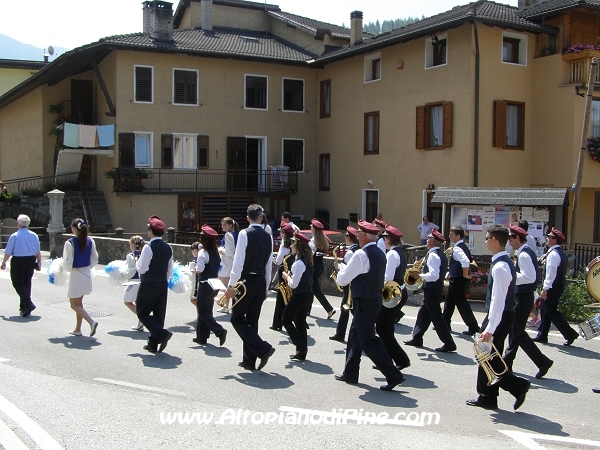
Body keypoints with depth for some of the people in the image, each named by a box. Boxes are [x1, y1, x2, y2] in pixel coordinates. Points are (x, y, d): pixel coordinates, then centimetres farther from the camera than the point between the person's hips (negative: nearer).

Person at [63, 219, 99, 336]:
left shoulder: (70, 243, -17)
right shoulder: (90, 241, 0)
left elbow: (67, 264, -15)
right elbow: (95, 259, 5)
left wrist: (68, 269, 6)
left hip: (76, 275, -6)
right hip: (87, 274, 6)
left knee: (74, 304, 4)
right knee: (79, 302, 19)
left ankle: (91, 321, -14)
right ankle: (77, 329, 24)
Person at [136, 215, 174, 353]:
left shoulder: (149, 247, -16)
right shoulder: (168, 248, 6)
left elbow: (142, 269, -17)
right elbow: (170, 270, 10)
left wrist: (137, 263, 3)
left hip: (149, 285, -7)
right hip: (163, 285, 7)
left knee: (143, 312, 4)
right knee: (159, 314, 11)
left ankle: (162, 334, -11)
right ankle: (153, 344, 16)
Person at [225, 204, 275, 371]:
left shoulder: (245, 234, -11)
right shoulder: (268, 237, 7)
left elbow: (238, 262, -15)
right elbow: (268, 265, 12)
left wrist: (231, 285, -10)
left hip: (246, 280, -6)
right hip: (261, 282, 6)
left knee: (237, 318, 3)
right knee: (252, 320, 13)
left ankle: (262, 348, -10)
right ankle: (249, 360, 16)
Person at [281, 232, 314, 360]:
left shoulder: (298, 263, -21)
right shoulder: (308, 260, 8)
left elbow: (294, 284, -21)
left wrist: (286, 277, -5)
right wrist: (291, 276, 9)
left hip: (299, 296, -9)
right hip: (308, 294, 9)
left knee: (286, 320, 5)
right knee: (300, 322, 13)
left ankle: (301, 346, 0)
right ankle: (301, 352, 15)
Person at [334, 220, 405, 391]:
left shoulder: (361, 254, -18)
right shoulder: (380, 254, 9)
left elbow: (343, 280, -14)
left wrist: (341, 270, 7)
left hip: (364, 303, -9)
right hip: (375, 299, 9)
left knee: (368, 340, -4)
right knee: (355, 336, 18)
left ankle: (393, 375, -6)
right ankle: (350, 373, 27)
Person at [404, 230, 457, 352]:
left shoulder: (433, 255, -19)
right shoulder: (441, 254, 12)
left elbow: (434, 275, -29)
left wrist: (419, 275, -17)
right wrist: (423, 269, 11)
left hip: (431, 290, -10)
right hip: (437, 288, 10)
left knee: (436, 316, -5)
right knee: (423, 314, 18)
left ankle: (449, 344, -3)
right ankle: (417, 338, 28)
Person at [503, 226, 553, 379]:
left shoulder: (524, 255, -20)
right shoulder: (528, 252, 12)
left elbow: (529, 277, -29)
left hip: (522, 298, -11)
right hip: (524, 296, 11)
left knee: (518, 333, -4)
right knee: (514, 330, 16)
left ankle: (543, 362, 0)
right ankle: (507, 362, 25)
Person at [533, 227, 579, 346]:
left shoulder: (553, 254, -19)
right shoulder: (561, 253, 12)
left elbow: (550, 274, -24)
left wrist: (545, 289, -22)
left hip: (553, 287, -10)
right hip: (559, 284, 10)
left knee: (551, 311, -3)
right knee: (545, 309, 14)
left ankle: (570, 334, -1)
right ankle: (542, 335, 20)